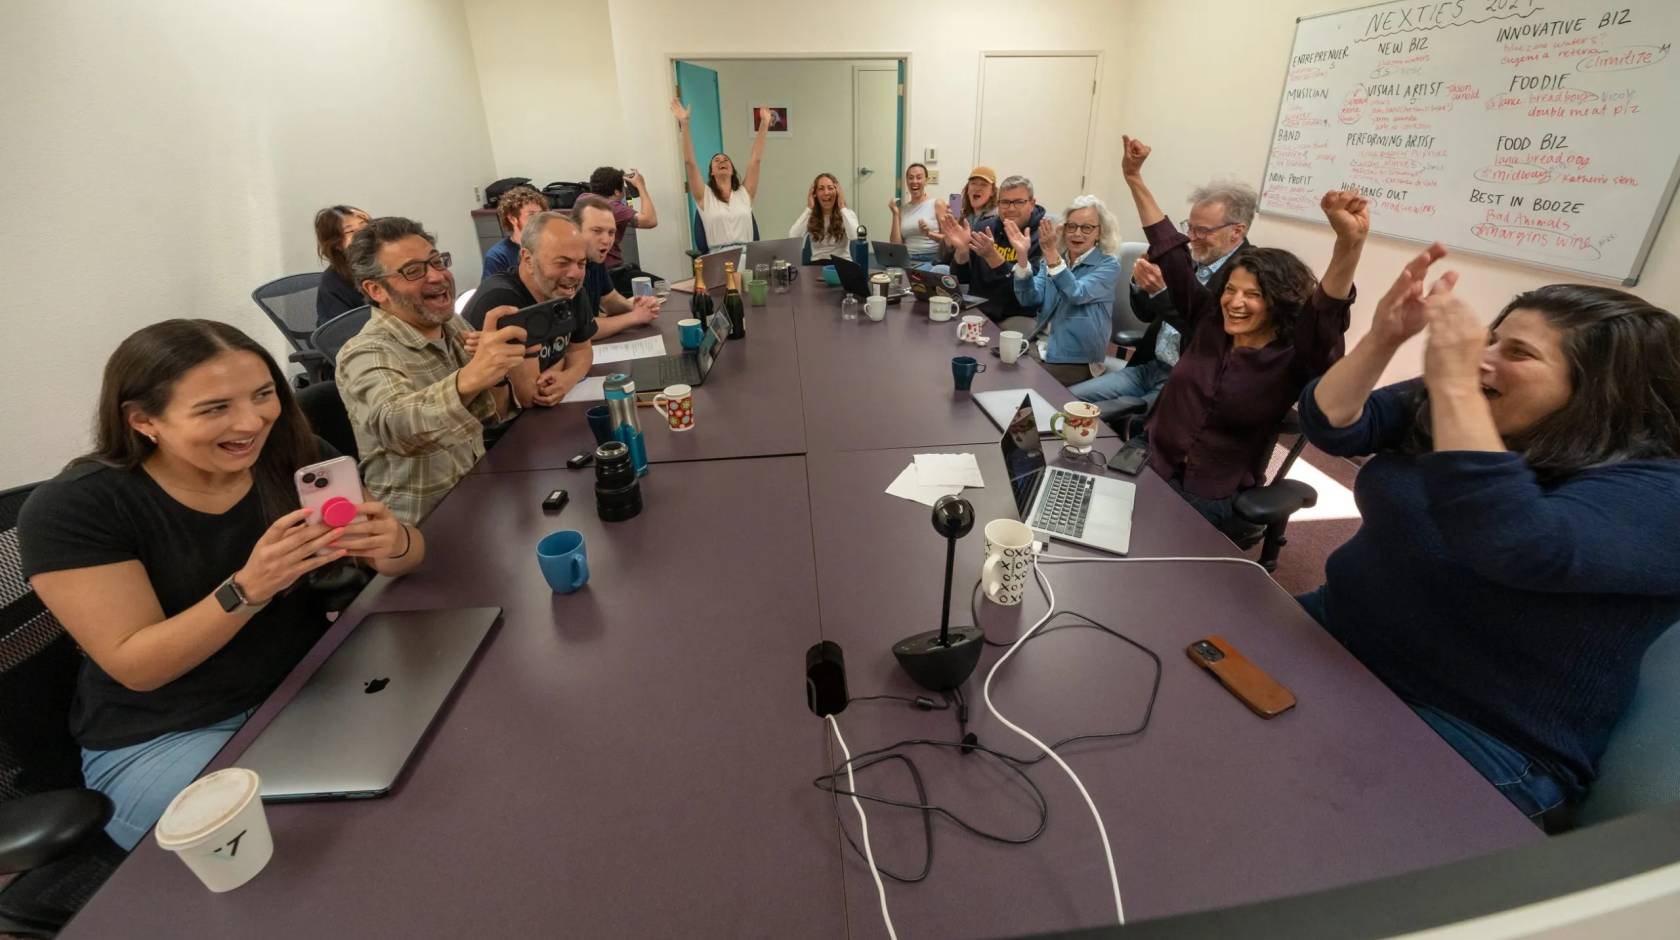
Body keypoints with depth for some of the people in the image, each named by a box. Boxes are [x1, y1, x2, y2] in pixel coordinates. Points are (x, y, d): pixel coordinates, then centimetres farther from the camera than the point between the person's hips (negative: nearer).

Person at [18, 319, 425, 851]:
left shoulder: (296, 455, -8)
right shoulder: (72, 509, -16)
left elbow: (409, 554, -4)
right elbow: (134, 666, -19)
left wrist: (391, 543, -29)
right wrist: (247, 589, -36)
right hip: (164, 736, -3)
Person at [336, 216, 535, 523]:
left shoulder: (454, 325, 4)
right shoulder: (365, 356, -17)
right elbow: (395, 426, -38)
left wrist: (496, 375, -13)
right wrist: (469, 379, -56)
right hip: (422, 527, -7)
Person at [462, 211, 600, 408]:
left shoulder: (571, 290, -4)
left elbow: (581, 349, 6)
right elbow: (529, 396, -27)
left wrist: (567, 379, -13)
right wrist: (565, 358, -15)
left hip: (549, 411, 5)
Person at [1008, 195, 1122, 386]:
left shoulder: (1108, 265, -3)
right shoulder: (1051, 259, 11)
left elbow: (1077, 295, -21)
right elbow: (1029, 299, -4)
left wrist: (1051, 254, -30)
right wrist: (1022, 257, -19)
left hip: (1075, 359, -5)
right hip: (1040, 348, 5)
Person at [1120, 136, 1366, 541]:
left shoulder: (1292, 362, -9)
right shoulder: (1208, 322, 3)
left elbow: (1327, 317, -30)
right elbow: (1172, 256, 3)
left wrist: (1350, 243, -49)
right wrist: (1135, 179, 2)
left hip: (1215, 503, -4)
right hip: (1150, 469, 4)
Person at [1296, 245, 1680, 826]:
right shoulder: (1434, 409, 3)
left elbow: (1515, 547, -36)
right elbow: (1331, 427, -4)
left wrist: (1454, 383, -34)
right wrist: (1382, 339, -18)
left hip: (1478, 734, -6)